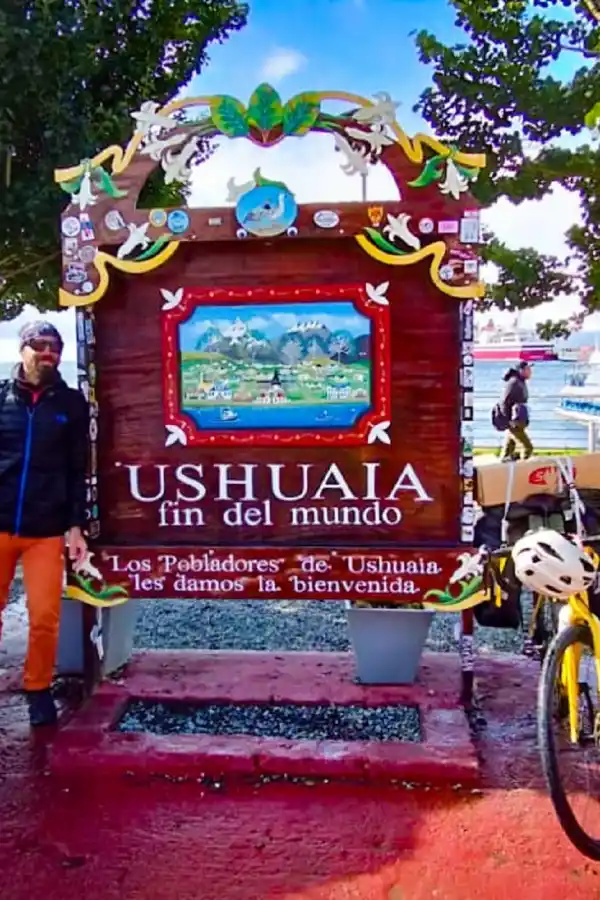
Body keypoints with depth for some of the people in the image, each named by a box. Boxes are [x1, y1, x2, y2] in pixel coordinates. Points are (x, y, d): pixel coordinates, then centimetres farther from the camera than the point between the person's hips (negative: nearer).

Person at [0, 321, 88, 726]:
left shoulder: (72, 403, 5)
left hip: (47, 529, -1)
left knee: (45, 617, 1)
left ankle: (38, 690, 21)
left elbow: (78, 470, 5)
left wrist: (76, 525, 0)